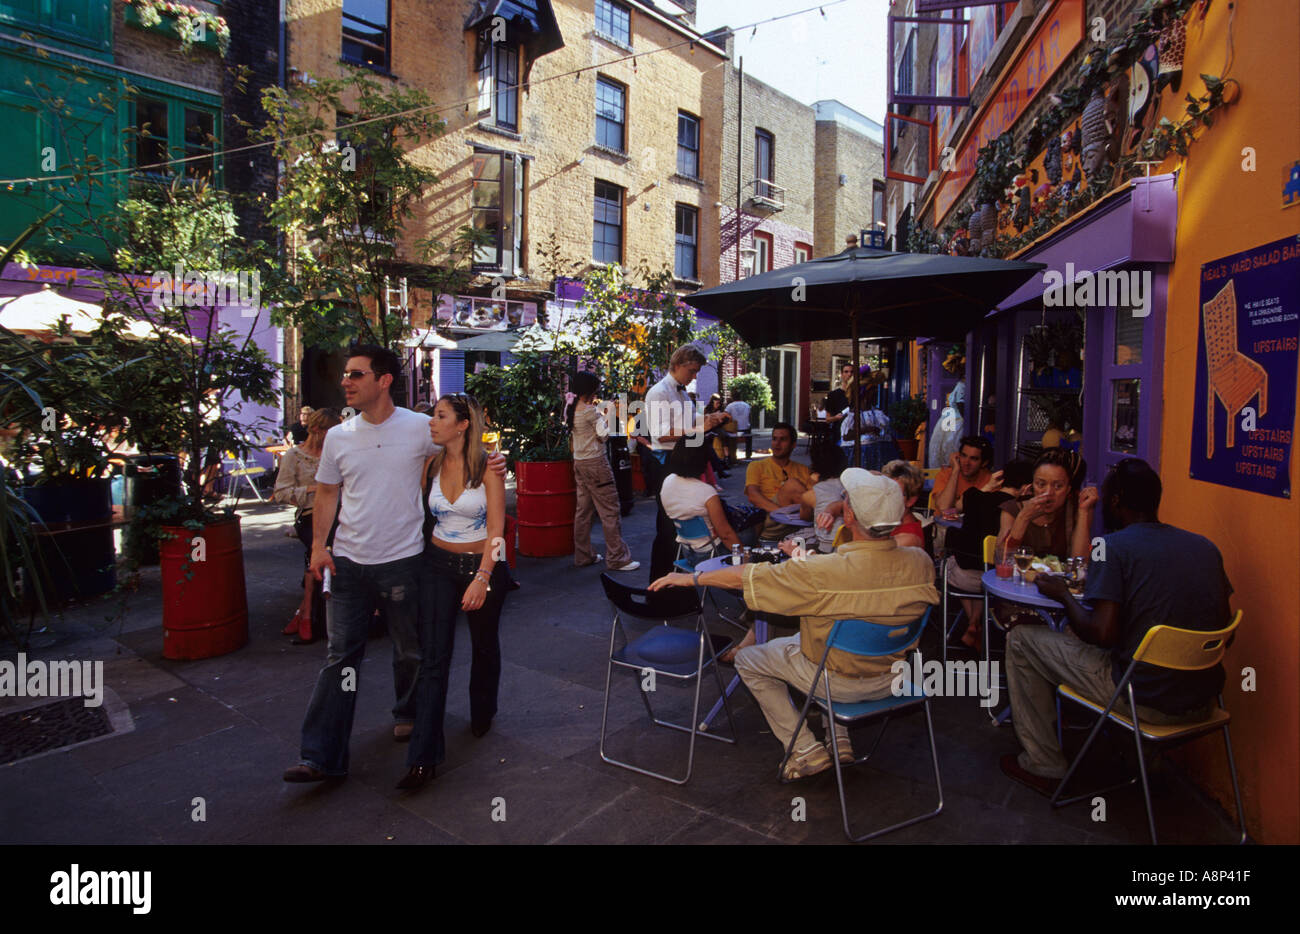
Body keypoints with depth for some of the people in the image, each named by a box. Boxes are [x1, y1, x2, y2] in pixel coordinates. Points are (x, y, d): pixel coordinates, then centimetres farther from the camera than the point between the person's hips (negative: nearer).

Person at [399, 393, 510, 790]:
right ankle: (423, 757, 0)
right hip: (439, 564, 2)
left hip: (483, 564, -2)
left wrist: (482, 577, -23)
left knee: (484, 646, 16)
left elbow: (496, 528, -15)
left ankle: (482, 713, 44)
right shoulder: (431, 465, 0)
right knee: (433, 656, -4)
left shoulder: (487, 466, -12)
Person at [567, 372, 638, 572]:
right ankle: (617, 558, -1)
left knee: (583, 510, 13)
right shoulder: (591, 411, -17)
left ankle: (583, 556, 18)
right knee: (610, 510, -4)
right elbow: (603, 435, -14)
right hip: (595, 463, -9)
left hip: (579, 463, 9)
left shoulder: (570, 410, 8)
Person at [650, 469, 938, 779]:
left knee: (748, 660, 16)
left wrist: (690, 578, -6)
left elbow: (742, 577, -22)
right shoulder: (921, 562, -18)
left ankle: (807, 752, 17)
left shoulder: (823, 571, -33)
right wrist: (810, 559, 9)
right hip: (893, 677, 6)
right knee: (803, 636, 32)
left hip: (839, 681, -6)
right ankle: (839, 740, 30)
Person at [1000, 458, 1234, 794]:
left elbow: (1103, 634, -20)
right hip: (1203, 702, 8)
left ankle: (1043, 765, 15)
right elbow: (1224, 628, 11)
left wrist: (1063, 595, -3)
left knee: (1021, 638, 7)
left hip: (1145, 700, -7)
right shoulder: (1205, 546, 6)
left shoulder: (1113, 546, -14)